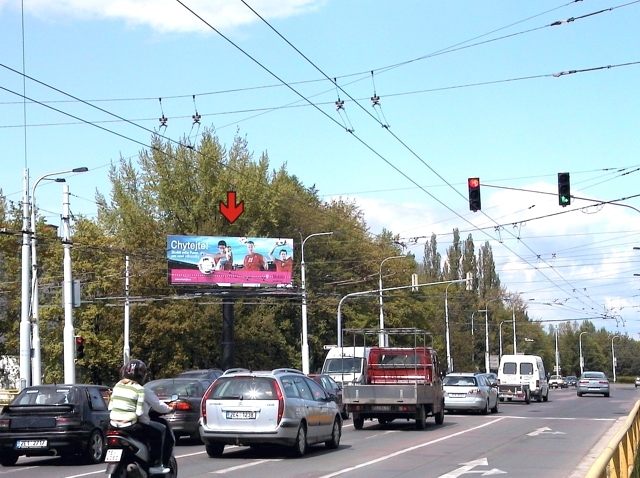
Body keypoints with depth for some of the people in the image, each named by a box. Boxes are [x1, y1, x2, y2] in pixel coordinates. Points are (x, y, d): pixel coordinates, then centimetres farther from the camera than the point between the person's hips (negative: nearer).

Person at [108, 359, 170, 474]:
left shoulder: (117, 385, 9)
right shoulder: (140, 390, -8)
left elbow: (110, 407, 10)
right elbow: (140, 413, -9)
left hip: (114, 425, 7)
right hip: (130, 426, -7)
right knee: (160, 430, 8)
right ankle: (155, 464, 5)